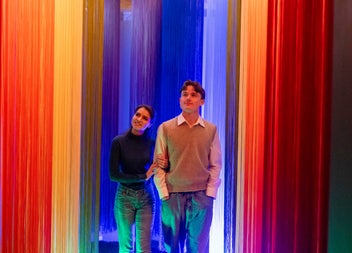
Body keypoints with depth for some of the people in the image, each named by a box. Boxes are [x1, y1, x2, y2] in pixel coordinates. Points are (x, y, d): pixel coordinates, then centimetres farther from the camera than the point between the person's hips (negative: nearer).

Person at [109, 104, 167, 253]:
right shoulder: (118, 142, -8)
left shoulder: (152, 144, -1)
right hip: (124, 197, -1)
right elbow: (113, 175, -11)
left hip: (146, 197, 1)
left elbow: (155, 170, 8)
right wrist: (143, 176, -15)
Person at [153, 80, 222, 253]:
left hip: (201, 196, 0)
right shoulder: (165, 128, 2)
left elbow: (215, 165, 4)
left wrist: (209, 193, -3)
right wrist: (164, 194, -5)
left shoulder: (211, 130, 5)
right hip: (173, 195, 0)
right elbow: (158, 164, 1)